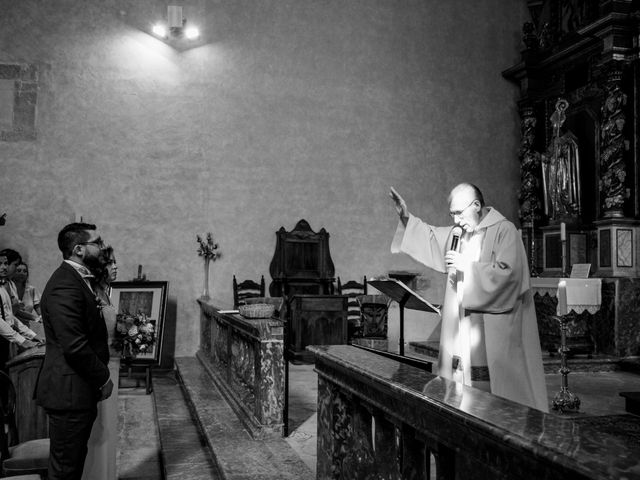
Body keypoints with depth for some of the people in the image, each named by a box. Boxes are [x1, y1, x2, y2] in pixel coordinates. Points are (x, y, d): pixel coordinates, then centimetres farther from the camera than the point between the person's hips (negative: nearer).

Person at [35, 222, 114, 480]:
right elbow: (75, 347, -25)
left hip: (80, 390, 10)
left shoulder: (80, 278, 11)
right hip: (69, 392, -10)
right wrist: (104, 378, -15)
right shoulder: (64, 286, -22)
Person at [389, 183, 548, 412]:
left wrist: (468, 265, -16)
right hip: (463, 329, 7)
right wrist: (406, 217, 17)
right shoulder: (458, 232, 12)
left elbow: (508, 273, -20)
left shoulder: (504, 231, -10)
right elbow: (432, 237, 28)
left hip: (495, 331, -7)